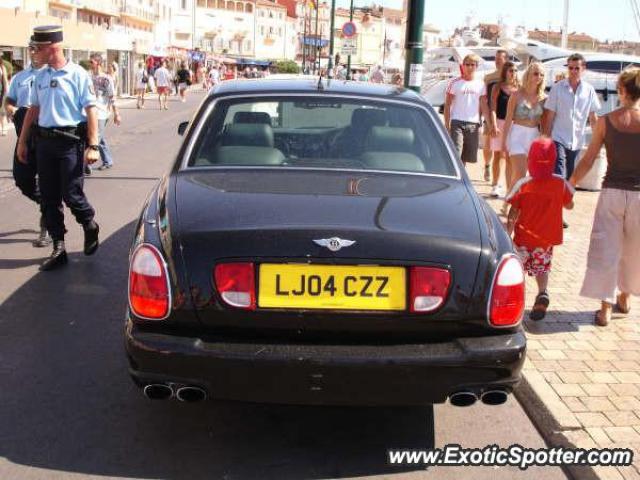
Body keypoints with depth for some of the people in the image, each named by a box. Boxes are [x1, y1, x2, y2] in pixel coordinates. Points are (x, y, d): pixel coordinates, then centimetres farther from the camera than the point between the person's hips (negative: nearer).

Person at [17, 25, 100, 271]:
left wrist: (92, 146, -14)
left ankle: (90, 227, 25)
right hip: (45, 141, 6)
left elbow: (90, 110, -9)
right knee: (49, 198, 7)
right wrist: (22, 141, 18)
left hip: (70, 141, -6)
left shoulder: (78, 74, -7)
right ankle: (58, 248, 17)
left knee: (71, 194, -6)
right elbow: (34, 109, 18)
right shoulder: (40, 75, 10)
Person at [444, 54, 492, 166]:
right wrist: (447, 124, -7)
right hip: (457, 123, -3)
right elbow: (447, 105, 2)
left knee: (466, 157, 8)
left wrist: (491, 123, 4)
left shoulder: (480, 84, 10)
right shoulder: (455, 83, 2)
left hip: (473, 124, 3)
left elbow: (484, 106, 11)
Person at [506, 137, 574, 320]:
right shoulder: (560, 184, -8)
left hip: (524, 238, -2)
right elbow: (569, 205, 8)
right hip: (547, 238, 2)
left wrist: (507, 236, -6)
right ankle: (542, 293, -9)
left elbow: (513, 215, -12)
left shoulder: (523, 185, -13)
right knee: (542, 268, 17)